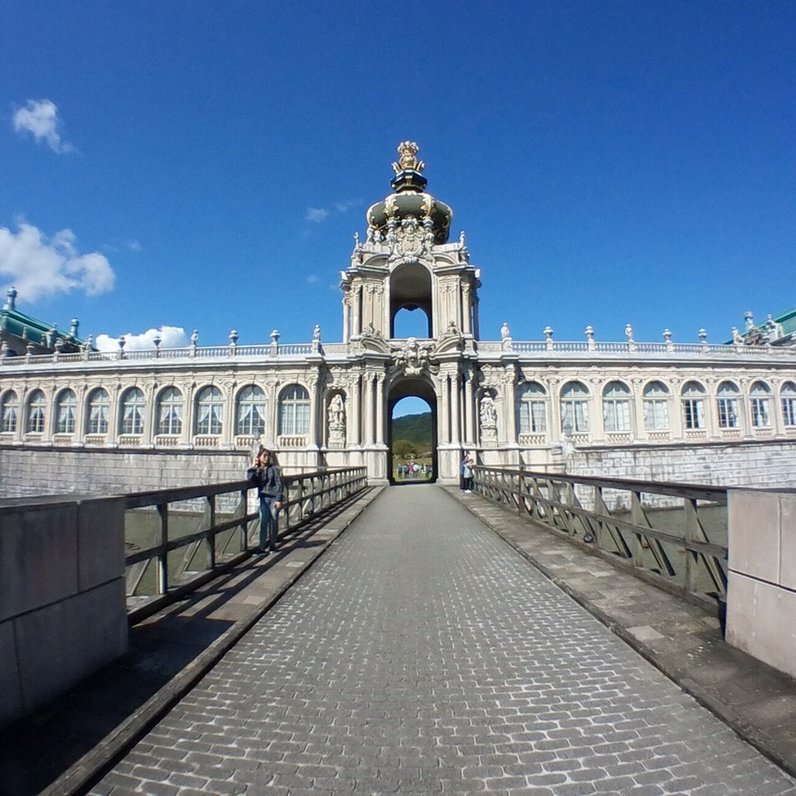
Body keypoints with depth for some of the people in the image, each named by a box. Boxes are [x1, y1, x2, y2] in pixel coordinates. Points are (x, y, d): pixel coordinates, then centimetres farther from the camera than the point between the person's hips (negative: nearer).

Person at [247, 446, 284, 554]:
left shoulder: (274, 469, -1)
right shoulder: (256, 470, 6)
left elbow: (279, 484, -5)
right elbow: (251, 480, -12)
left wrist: (279, 499, -12)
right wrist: (253, 467, -11)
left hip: (274, 498, -2)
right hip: (263, 498, 2)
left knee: (273, 522, 6)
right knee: (263, 522, -3)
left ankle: (272, 544, 19)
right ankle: (262, 546, -3)